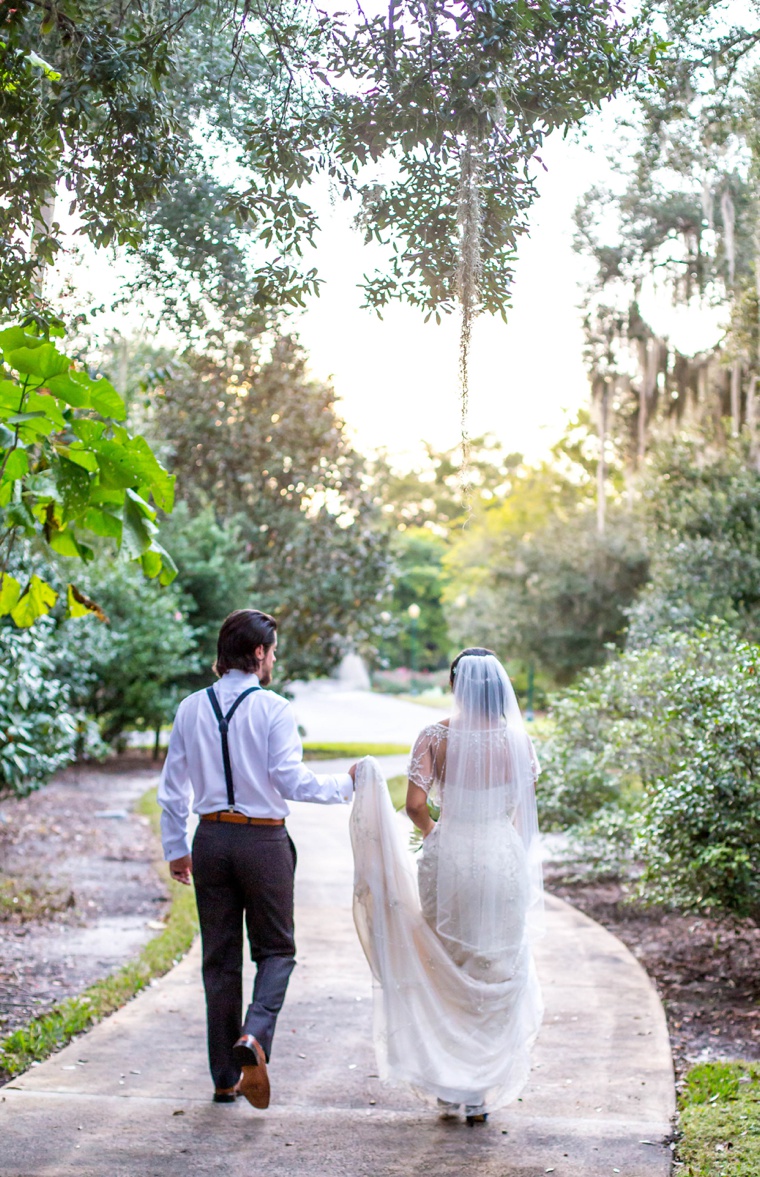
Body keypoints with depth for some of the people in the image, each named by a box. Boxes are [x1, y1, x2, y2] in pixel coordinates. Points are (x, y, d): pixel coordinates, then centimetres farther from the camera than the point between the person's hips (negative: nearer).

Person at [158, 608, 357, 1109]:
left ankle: (225, 1077, 16)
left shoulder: (191, 709, 3)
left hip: (211, 839, 4)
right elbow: (292, 781, -14)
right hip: (264, 841, -4)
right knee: (276, 948, 12)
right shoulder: (274, 709, -10)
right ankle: (254, 1035, -14)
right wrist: (345, 785, 1)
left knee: (219, 957, 11)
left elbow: (173, 789, 7)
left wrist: (176, 848, 16)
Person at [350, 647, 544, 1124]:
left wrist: (434, 831, 10)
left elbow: (415, 804, -11)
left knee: (445, 975, 15)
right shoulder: (517, 739, -2)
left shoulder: (436, 737, -6)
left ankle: (447, 1088, 18)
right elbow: (526, 809, 3)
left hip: (447, 858, 0)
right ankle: (481, 1094, 13)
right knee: (496, 978, 11)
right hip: (502, 861, 1)